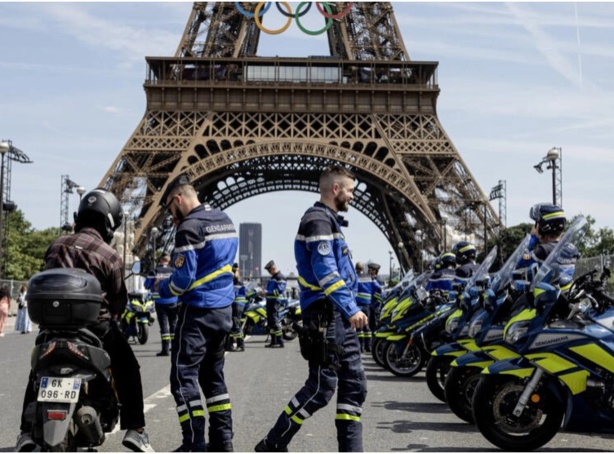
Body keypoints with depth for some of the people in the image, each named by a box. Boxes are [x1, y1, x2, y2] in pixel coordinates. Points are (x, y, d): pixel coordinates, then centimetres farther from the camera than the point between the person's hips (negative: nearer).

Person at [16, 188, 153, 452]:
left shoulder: (56, 247, 8)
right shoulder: (110, 256, -5)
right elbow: (119, 300, -1)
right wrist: (111, 320, 19)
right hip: (96, 323, -4)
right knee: (127, 369, 11)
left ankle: (27, 431, 17)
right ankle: (134, 428, 4)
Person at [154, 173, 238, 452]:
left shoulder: (190, 227, -15)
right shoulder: (226, 221, 12)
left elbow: (183, 279, -16)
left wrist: (162, 288, 3)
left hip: (198, 311, -9)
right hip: (224, 309, 9)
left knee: (184, 377, -4)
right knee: (213, 375, 15)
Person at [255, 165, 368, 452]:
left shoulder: (329, 220, 20)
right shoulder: (318, 220, -12)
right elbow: (326, 272, -23)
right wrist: (351, 308, -27)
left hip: (339, 317, 10)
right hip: (324, 315, -10)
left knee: (354, 385, 8)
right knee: (321, 386, -7)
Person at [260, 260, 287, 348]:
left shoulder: (280, 277, -10)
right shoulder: (273, 278, 22)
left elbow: (279, 290, -20)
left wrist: (267, 292, -21)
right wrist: (264, 292, 11)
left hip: (275, 301, -10)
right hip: (270, 301, 10)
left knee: (274, 321, -14)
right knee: (270, 322, 12)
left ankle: (280, 342, -14)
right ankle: (273, 341, 19)